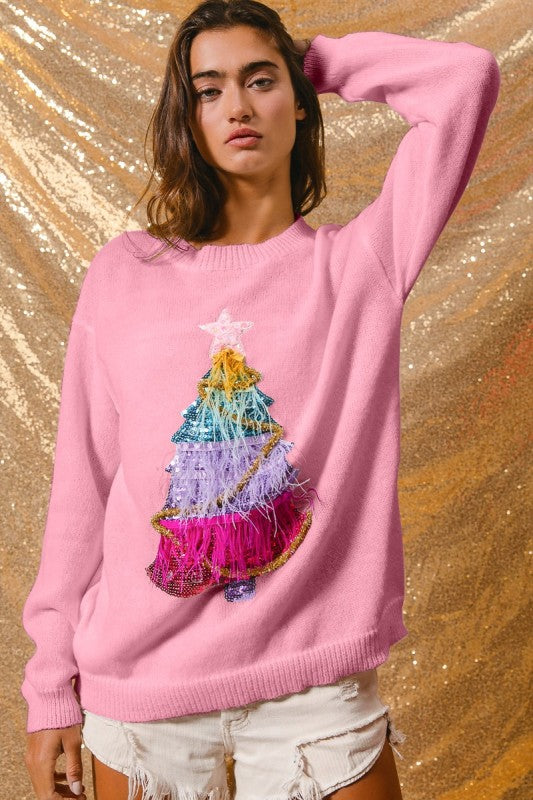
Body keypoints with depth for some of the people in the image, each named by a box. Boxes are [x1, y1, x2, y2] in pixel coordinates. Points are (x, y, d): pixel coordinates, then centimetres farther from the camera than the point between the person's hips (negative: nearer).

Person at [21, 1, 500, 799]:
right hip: (137, 689, 1)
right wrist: (50, 687, 2)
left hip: (316, 686, 0)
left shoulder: (360, 262, 0)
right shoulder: (124, 273, 1)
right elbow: (81, 487, 1)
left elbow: (468, 76, -7)